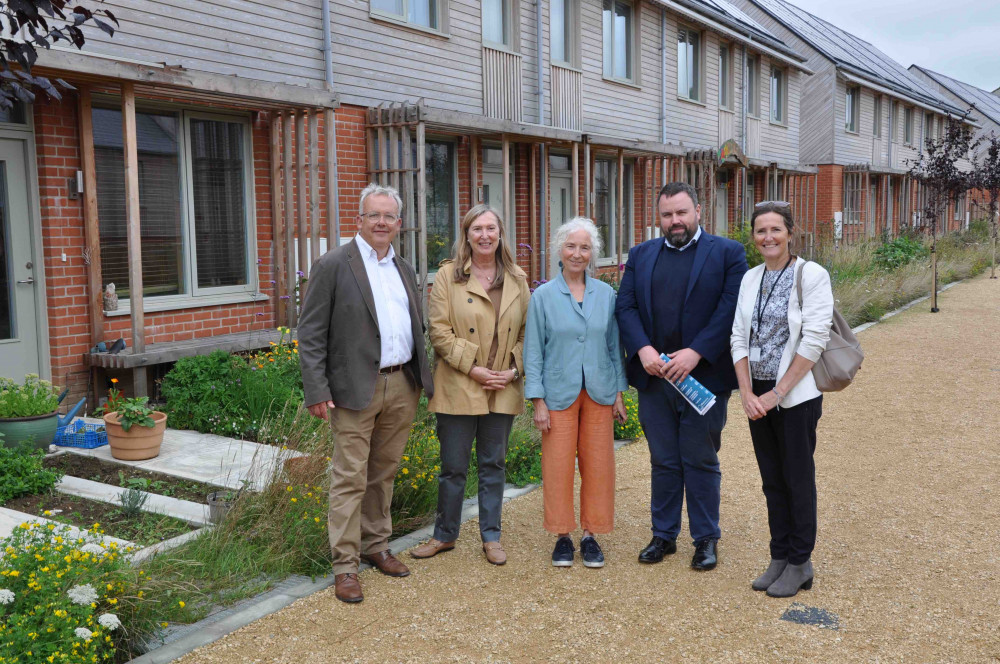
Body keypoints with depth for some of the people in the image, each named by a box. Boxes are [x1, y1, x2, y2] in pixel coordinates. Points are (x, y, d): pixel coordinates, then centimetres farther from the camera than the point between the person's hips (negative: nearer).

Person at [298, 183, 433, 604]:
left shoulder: (404, 269, 14)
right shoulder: (333, 265, -5)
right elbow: (311, 333, -8)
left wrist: (421, 376, 10)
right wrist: (316, 390, -15)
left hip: (402, 387, 6)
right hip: (356, 388, -6)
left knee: (384, 473, 16)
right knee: (350, 478, -1)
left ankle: (376, 546, 30)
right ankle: (345, 566, 8)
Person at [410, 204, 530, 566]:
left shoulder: (516, 279, 8)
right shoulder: (448, 275, -1)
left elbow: (527, 330, 10)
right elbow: (439, 331, -7)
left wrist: (514, 370, -4)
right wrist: (473, 368, -13)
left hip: (503, 391, 3)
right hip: (458, 388, -2)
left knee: (494, 465, 12)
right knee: (453, 467, 7)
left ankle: (491, 536, 24)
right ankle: (445, 534, 24)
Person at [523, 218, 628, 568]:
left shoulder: (606, 294, 4)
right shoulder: (543, 296, -2)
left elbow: (614, 345, 9)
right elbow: (533, 352, -1)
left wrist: (619, 393, 6)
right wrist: (538, 401, -6)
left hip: (599, 394, 2)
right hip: (559, 393, -2)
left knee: (597, 465, 6)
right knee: (558, 467, 3)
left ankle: (590, 535, 21)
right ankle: (562, 536, 19)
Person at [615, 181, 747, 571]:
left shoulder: (727, 253, 0)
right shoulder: (641, 255, 11)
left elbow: (730, 309, -10)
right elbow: (626, 306, 3)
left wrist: (695, 353, -19)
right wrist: (642, 349, -12)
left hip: (704, 377, -3)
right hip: (654, 377, 3)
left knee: (702, 462, 7)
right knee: (663, 462, 13)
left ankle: (706, 539, 22)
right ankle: (664, 535, 26)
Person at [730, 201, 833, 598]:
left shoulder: (811, 276, -9)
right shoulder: (750, 279, 7)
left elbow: (813, 342, -15)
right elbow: (739, 339, 6)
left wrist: (776, 393, -14)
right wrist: (747, 394, -4)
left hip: (796, 396, -5)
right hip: (757, 395, 5)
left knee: (798, 479, 5)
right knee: (772, 479, 13)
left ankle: (799, 564, 19)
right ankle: (779, 557, 25)